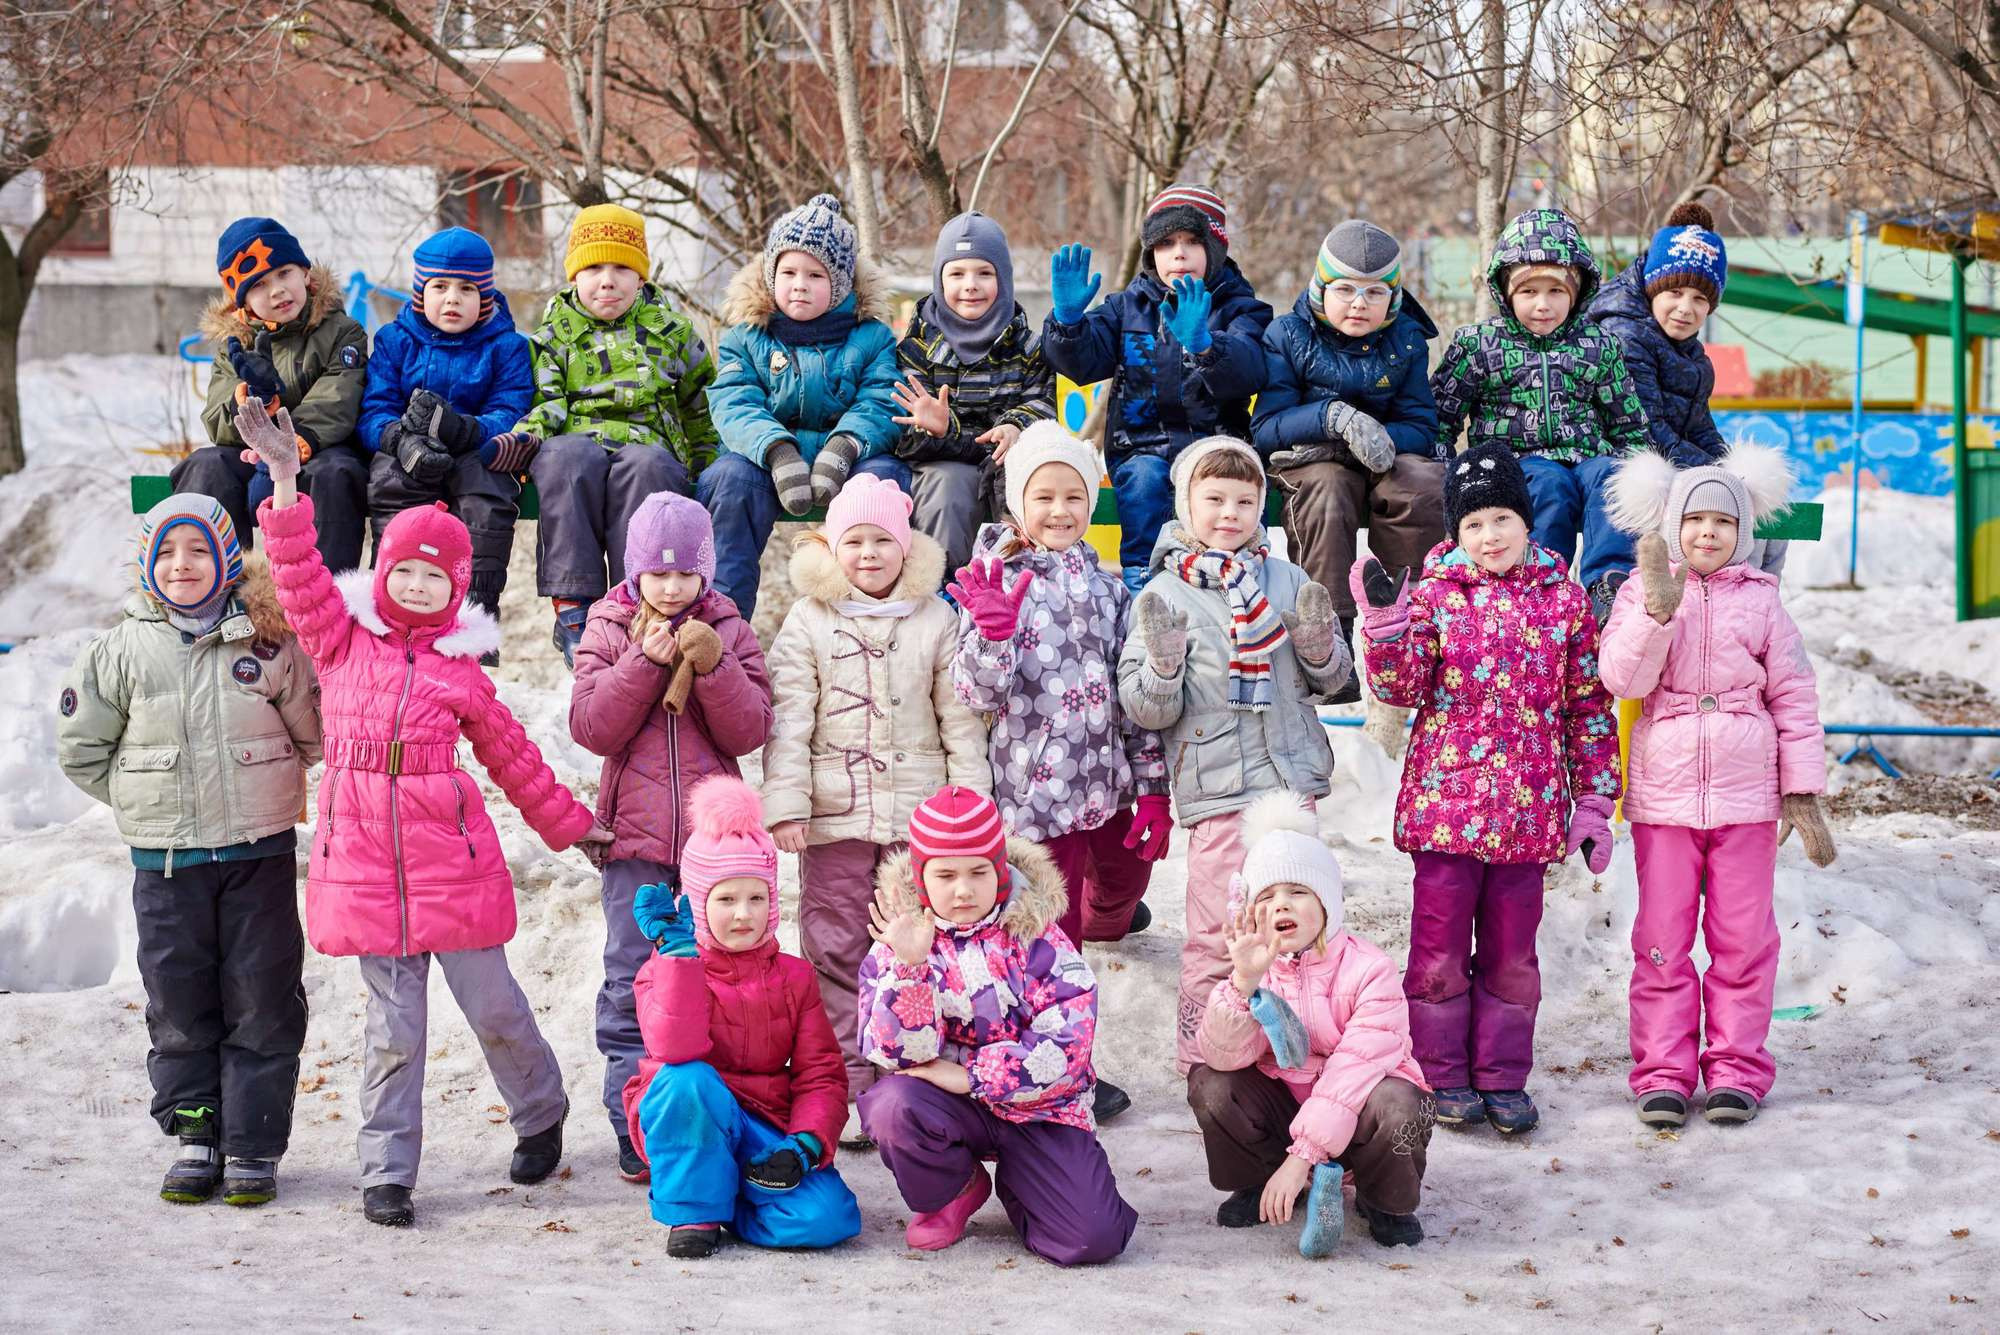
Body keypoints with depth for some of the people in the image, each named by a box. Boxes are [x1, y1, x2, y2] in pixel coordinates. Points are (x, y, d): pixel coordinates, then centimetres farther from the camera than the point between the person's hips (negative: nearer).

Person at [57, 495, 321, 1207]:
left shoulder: (268, 642, -3)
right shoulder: (121, 650, -1)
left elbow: (313, 735, 9)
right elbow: (80, 748, 9)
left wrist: (255, 792, 9)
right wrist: (144, 800, 7)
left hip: (259, 854, -1)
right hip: (165, 862, 1)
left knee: (263, 1002, 1)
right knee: (178, 1005, 6)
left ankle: (253, 1145, 11)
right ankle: (195, 1136, 19)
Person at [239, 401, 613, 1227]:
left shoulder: (461, 672, 6)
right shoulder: (342, 639, 6)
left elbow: (513, 756, 17)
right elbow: (299, 576, -8)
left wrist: (570, 825, 24)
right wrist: (286, 484, -19)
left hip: (452, 859, 0)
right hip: (362, 862, 0)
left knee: (492, 1006, 8)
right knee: (393, 1026, 2)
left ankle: (540, 1115, 34)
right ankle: (387, 1175, 11)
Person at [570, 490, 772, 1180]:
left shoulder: (729, 631, 6)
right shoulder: (609, 630, 4)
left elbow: (750, 730, -2)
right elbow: (591, 727, -6)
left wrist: (714, 666, -16)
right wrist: (644, 661, -15)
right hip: (636, 834, 0)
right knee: (632, 981, 0)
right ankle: (635, 1128, 5)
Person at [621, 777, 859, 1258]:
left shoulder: (793, 978, 7)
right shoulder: (664, 971, -2)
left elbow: (821, 1074, 2)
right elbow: (677, 1050, -25)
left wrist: (805, 1143, -18)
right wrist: (678, 950, -25)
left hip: (765, 1134, 2)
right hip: (687, 1129, -2)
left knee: (830, 1217, -26)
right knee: (686, 1079, -38)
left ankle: (728, 1206, 3)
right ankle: (694, 1210, -15)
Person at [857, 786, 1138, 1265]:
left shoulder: (1036, 937, -6)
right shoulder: (899, 944, -4)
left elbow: (1066, 1047, -15)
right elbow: (899, 1054, -14)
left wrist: (964, 1076, -19)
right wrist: (910, 965, -28)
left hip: (1036, 1106, -1)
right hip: (950, 1108, 1)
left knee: (1094, 1238, -20)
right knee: (893, 1106, -35)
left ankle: (1014, 1184, 16)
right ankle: (953, 1190, 1)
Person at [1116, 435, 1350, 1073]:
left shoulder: (1288, 580, 9)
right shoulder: (1166, 594, -2)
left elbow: (1331, 681, 15)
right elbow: (1146, 710, -6)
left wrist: (1320, 644, -7)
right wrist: (1163, 664, -26)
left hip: (1292, 781, 4)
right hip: (1218, 791, -4)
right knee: (1218, 937, -6)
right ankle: (1200, 1062, 7)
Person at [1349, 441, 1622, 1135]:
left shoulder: (1564, 598, 6)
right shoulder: (1433, 594, 1)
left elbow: (1589, 705, 10)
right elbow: (1402, 688, -8)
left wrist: (1594, 801, 8)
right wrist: (1385, 620, -24)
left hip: (1529, 809, 2)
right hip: (1447, 801, -2)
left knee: (1511, 952, 9)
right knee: (1441, 947, 4)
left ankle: (1503, 1077, 19)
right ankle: (1444, 1075, 16)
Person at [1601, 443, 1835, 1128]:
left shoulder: (1761, 602, 6)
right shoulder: (1641, 593, 3)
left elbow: (1794, 700, 7)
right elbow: (1623, 677, -12)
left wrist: (1802, 793, 3)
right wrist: (1660, 605, -24)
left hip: (1746, 795, 1)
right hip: (1663, 795, 0)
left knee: (1742, 939, 3)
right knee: (1662, 942, 2)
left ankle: (1735, 1070, 11)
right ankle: (1663, 1073, 8)